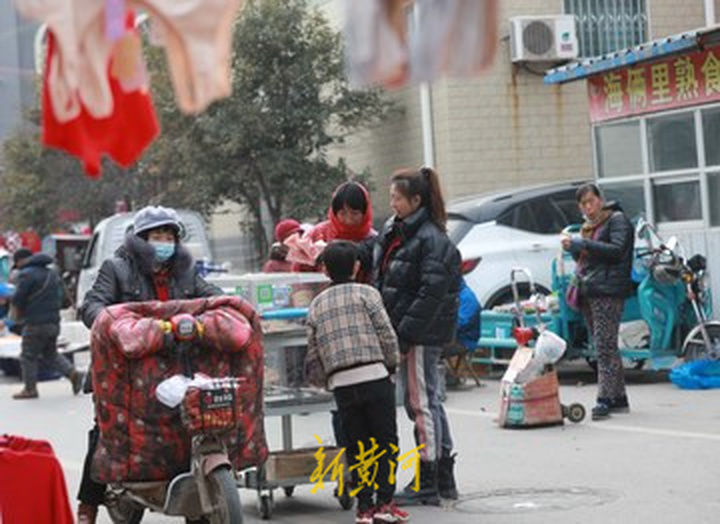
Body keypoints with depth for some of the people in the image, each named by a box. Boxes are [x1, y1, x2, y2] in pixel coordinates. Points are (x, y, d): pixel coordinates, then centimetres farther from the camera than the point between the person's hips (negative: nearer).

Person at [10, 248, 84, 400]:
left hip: (36, 324, -8)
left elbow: (17, 300, -13)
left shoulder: (26, 274, -12)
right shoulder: (52, 273, 16)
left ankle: (30, 388, 8)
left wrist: (22, 310, 7)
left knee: (28, 356, 4)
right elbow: (60, 296, 21)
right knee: (51, 354, 20)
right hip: (54, 322, 8)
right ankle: (73, 373, 5)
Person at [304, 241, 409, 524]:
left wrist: (323, 380, 26)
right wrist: (392, 364, 12)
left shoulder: (316, 305, 14)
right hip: (374, 376, -3)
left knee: (356, 446, 10)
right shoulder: (366, 293, 3)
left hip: (341, 385, 3)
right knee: (386, 440, 5)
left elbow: (313, 357, 11)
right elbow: (387, 336, -3)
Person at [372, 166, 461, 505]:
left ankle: (427, 485, 1)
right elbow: (381, 279, 21)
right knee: (429, 401, 14)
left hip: (423, 334, -9)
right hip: (404, 328, 9)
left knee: (420, 402, -5)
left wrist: (406, 334, -22)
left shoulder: (431, 239, -14)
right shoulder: (393, 230, 13)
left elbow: (432, 293, -20)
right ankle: (444, 480, 23)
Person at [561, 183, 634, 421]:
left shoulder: (617, 219, -1)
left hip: (608, 291, -9)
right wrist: (573, 247, 4)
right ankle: (619, 399, 14)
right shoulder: (588, 227, 23)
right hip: (588, 291, 9)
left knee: (605, 346, -14)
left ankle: (605, 399, -17)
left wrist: (583, 245, -18)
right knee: (606, 347, 10)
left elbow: (618, 249, -15)